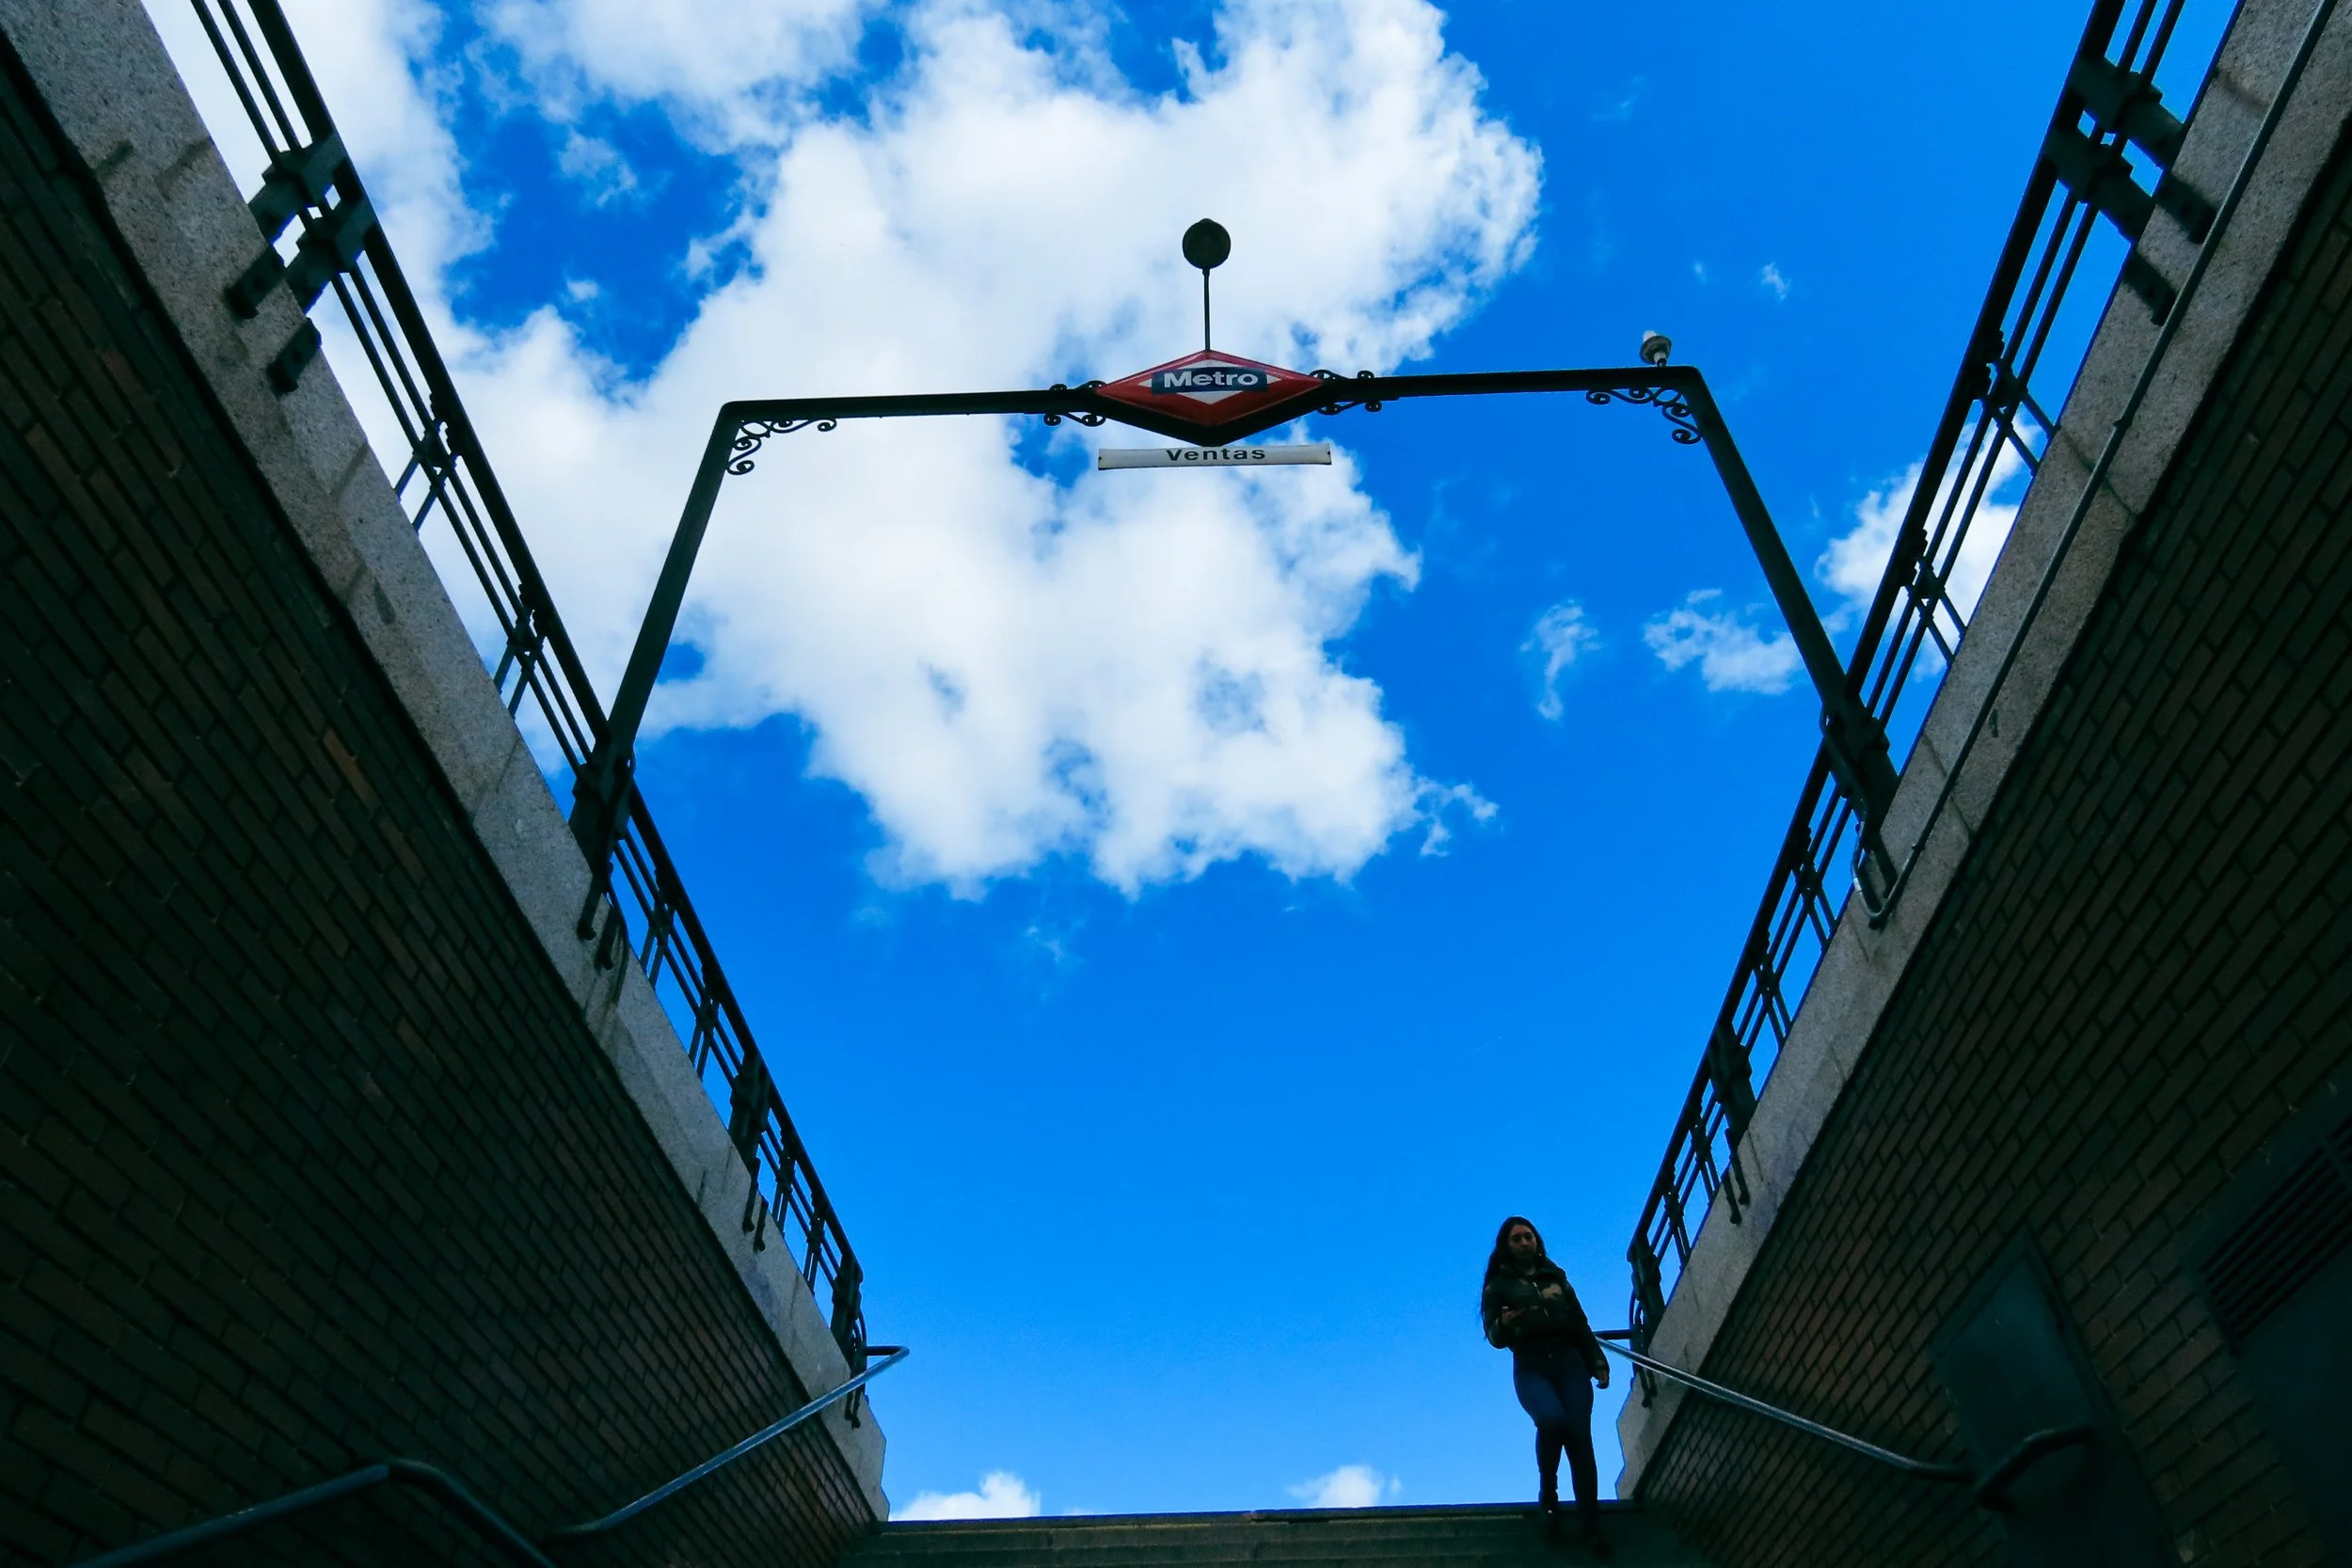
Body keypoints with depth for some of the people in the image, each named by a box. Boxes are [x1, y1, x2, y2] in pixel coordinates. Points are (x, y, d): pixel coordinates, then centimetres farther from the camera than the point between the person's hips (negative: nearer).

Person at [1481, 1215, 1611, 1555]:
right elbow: (1494, 1338, 3)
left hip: (1569, 1362, 3)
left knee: (1580, 1435, -16)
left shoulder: (1556, 1277, 21)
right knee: (1553, 1420, -31)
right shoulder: (1498, 1286, 11)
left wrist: (1597, 1362, 8)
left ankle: (1591, 1525, -14)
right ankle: (1548, 1496, -8)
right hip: (1531, 1367, -3)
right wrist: (1504, 1325, -21)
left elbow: (1581, 1325, 20)